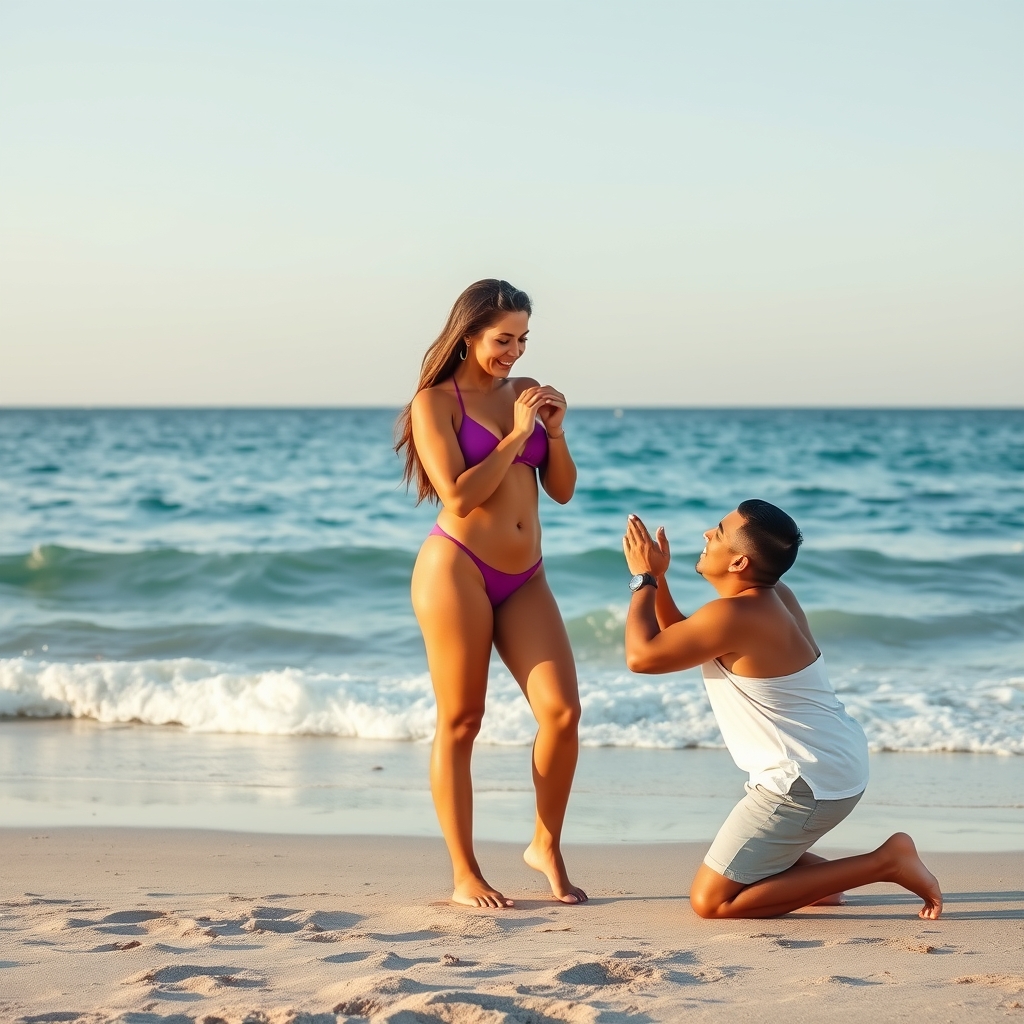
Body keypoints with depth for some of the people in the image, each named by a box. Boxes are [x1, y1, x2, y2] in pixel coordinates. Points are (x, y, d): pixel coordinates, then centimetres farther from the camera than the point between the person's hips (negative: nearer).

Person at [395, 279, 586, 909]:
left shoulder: (526, 393, 14)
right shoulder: (435, 401, -2)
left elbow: (562, 490, 13)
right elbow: (459, 495, -13)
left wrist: (555, 429, -2)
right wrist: (516, 435, -10)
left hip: (525, 578, 5)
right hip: (458, 568, -5)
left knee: (563, 712, -6)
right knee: (460, 723, 0)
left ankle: (547, 846, 13)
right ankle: (466, 876, 7)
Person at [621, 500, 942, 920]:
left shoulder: (733, 615, -22)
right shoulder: (774, 598, 7)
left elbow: (642, 655, -19)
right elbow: (679, 638, 19)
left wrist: (642, 579, -7)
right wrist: (657, 579, 7)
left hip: (807, 784, -11)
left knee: (711, 901, -7)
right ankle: (821, 873, 9)